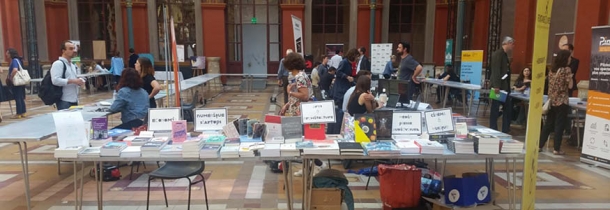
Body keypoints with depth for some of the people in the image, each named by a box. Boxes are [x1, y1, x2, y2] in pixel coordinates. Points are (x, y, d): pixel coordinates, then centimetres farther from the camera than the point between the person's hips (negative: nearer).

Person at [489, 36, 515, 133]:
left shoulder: (505, 55, 17)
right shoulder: (497, 54, -12)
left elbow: (505, 71, 17)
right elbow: (495, 71, -20)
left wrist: (508, 87, 14)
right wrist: (496, 86, -25)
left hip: (504, 86, 9)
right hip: (498, 87, -9)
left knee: (508, 109, 10)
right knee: (495, 110, -2)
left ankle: (505, 131, 16)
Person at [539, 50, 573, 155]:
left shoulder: (552, 69, 8)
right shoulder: (567, 69, -10)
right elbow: (570, 86, -10)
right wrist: (570, 77, 3)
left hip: (552, 101, 6)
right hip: (562, 101, -6)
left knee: (548, 124, 11)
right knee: (559, 125, 1)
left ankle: (539, 145, 12)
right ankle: (556, 149, 5)